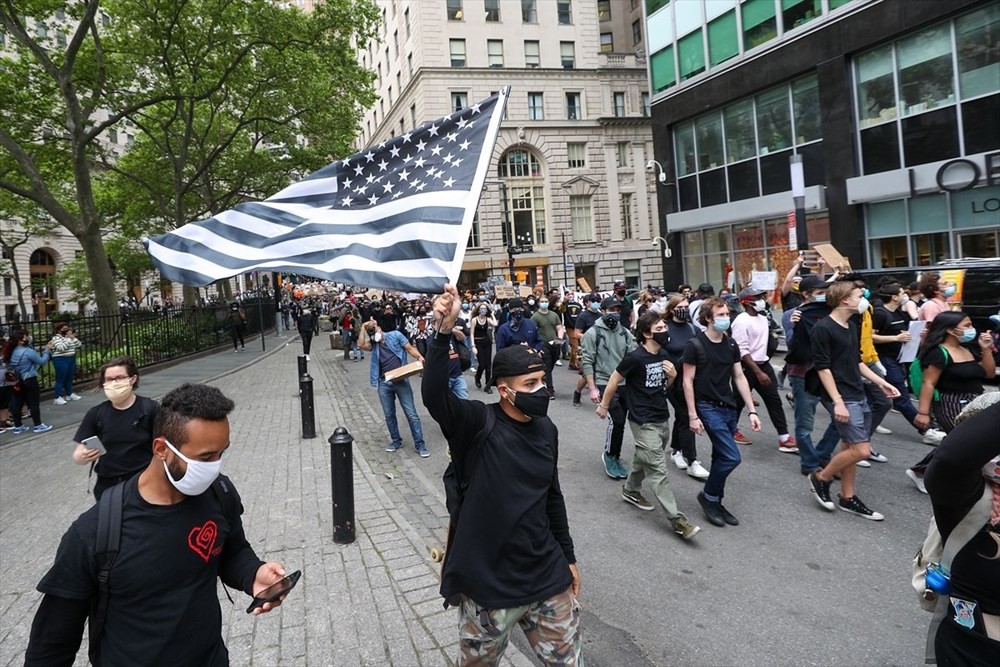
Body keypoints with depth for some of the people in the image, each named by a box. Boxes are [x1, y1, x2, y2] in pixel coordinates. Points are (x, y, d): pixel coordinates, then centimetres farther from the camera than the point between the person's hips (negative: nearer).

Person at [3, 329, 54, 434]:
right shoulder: (28, 351, -19)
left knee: (17, 403, 12)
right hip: (29, 381, -8)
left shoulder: (13, 351, 5)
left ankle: (18, 426, 20)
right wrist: (47, 349, 0)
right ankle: (38, 425, 9)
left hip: (17, 381, 8)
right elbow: (42, 361, -11)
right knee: (34, 403, 2)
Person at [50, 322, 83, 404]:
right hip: (61, 360, -7)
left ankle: (70, 394, 26)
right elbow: (61, 348, -25)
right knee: (60, 379, -5)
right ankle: (58, 398, -2)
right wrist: (69, 338, -21)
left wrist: (73, 338, -7)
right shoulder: (56, 338, -10)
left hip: (71, 359, 7)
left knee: (69, 378, 15)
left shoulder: (69, 337, 10)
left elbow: (79, 345, 6)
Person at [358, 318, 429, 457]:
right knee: (389, 415, 12)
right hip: (384, 383, 4)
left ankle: (420, 444, 4)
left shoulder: (395, 335, 4)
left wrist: (420, 357, -17)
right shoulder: (373, 345, 13)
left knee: (411, 414, -3)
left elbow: (410, 348, 1)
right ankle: (396, 441, 29)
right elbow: (361, 345, -7)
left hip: (401, 381, -4)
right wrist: (363, 328, -1)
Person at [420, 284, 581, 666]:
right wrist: (444, 332, -43)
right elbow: (433, 395, -34)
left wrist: (568, 557, 19)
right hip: (487, 585, -4)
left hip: (548, 580, 5)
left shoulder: (546, 430, 2)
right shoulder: (477, 425, -15)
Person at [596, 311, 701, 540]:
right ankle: (676, 519, -4)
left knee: (644, 460, 21)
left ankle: (630, 491, 43)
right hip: (644, 422, -8)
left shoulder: (663, 354, 3)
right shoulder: (635, 357, -19)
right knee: (658, 471, -6)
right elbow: (614, 381, -8)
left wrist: (672, 375, -6)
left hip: (663, 418, 8)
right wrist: (603, 405, 2)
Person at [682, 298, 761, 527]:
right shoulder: (695, 345, -11)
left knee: (721, 458, 11)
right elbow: (688, 381, -9)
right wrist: (693, 416, -12)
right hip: (708, 408, -6)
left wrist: (751, 410, 5)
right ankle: (708, 496, 8)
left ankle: (715, 502, 24)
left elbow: (739, 378, 10)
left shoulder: (731, 345, 7)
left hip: (729, 407, 6)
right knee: (731, 457, -12)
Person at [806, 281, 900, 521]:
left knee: (850, 447, 12)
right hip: (841, 398, -9)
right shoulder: (823, 328, -15)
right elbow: (822, 368, -18)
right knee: (861, 450, -10)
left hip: (858, 395, 9)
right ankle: (820, 478, 9)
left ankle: (848, 498, 21)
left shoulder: (852, 326, 11)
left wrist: (881, 382, 15)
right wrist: (838, 401, -21)